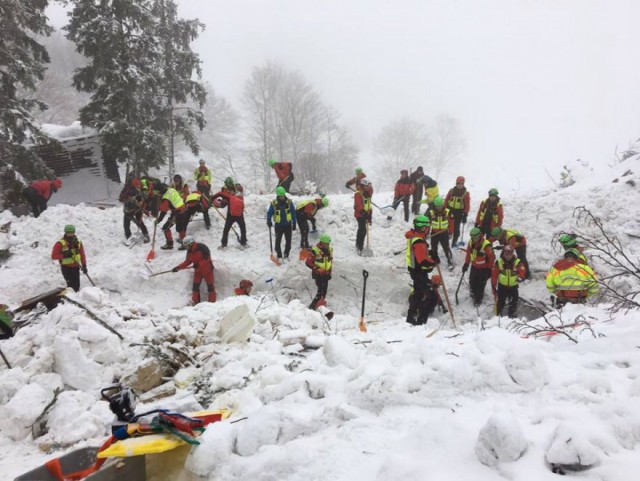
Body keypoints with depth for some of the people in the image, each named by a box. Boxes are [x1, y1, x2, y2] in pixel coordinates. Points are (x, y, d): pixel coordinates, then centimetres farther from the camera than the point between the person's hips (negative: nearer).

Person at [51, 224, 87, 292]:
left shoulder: (78, 242, 4)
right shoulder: (60, 244, -10)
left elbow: (82, 255, 12)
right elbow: (53, 256, -11)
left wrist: (84, 265, 8)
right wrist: (64, 255, -25)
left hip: (75, 267, 5)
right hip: (66, 267, -5)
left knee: (77, 285, 7)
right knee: (71, 285, -11)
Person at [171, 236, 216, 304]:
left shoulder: (202, 247, -22)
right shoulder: (189, 251, 0)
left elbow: (207, 258, -26)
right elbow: (187, 262, 5)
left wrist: (199, 265, -28)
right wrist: (178, 267, -2)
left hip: (207, 269, -6)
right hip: (198, 270, 6)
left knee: (210, 286, 2)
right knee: (195, 286, 4)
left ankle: (212, 302, 12)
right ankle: (195, 302, 14)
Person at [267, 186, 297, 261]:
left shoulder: (289, 202, -6)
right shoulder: (274, 203, -10)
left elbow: (293, 213, 2)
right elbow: (269, 213, 0)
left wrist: (294, 223, 2)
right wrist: (269, 221, -15)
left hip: (288, 225, 1)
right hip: (279, 225, -1)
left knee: (288, 241, 9)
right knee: (278, 241, 4)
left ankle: (286, 255, 25)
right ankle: (279, 256, 17)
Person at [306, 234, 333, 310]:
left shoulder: (330, 250, 1)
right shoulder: (315, 250, -20)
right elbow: (308, 262, -16)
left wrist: (329, 270, 16)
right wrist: (316, 269, -25)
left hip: (326, 274, 7)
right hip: (318, 274, -7)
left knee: (324, 289, 14)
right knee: (320, 290, -16)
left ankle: (320, 302, 32)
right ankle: (312, 306, -10)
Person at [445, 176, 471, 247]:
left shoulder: (466, 193, -5)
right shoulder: (452, 190, 1)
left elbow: (467, 204, -6)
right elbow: (446, 200, 6)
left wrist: (465, 214, -12)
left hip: (459, 212, -2)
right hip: (450, 210, 2)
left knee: (456, 228, 3)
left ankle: (454, 242, 14)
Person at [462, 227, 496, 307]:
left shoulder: (486, 245, -29)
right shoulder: (471, 242, -10)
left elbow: (492, 257, -19)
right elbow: (468, 253, 7)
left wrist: (490, 269, -11)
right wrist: (466, 263, 10)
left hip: (484, 268, -6)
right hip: (474, 266, 6)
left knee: (481, 284, 5)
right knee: (472, 282, 18)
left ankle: (478, 298, 25)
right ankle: (474, 293, 46)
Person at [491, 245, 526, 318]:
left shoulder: (518, 262, -11)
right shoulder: (499, 262, -10)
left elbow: (522, 271, -22)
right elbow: (494, 275, -6)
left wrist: (520, 277, -44)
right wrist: (493, 286, -7)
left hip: (513, 286, 0)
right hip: (502, 286, 0)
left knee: (513, 303, 11)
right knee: (500, 302, 9)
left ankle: (513, 316, 29)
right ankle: (498, 316, 27)